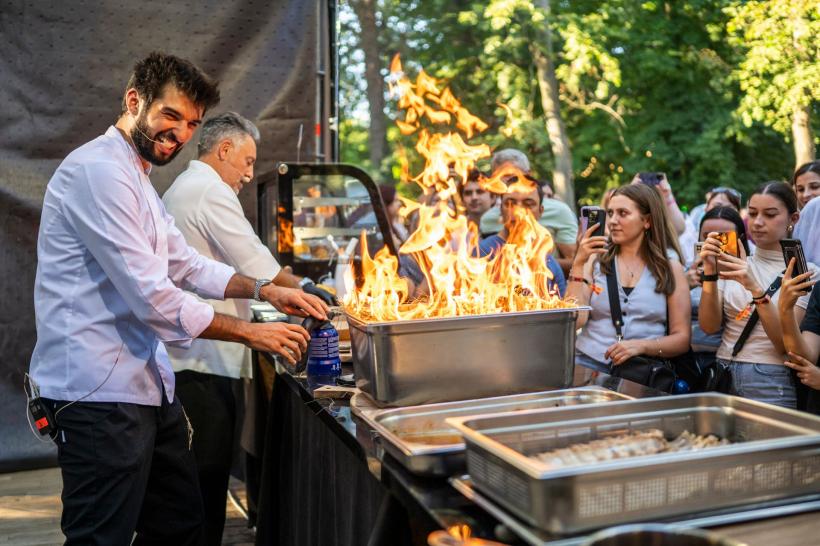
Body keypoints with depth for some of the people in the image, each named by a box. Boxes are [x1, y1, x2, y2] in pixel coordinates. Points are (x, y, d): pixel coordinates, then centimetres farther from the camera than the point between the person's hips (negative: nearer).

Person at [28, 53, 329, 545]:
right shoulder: (98, 170, -15)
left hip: (148, 384, 10)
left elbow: (186, 265, 18)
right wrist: (250, 333, -14)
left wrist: (265, 291, 4)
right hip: (101, 392, -10)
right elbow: (150, 295, -21)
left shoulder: (137, 178, 20)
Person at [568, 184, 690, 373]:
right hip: (590, 361, 2)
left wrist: (641, 346, -12)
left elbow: (682, 339, 5)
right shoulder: (595, 260, 9)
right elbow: (575, 321, -4)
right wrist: (579, 264, -9)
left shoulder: (671, 268, 7)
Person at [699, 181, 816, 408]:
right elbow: (709, 326, -3)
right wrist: (710, 273, -16)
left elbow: (786, 345, -12)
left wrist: (756, 289, -25)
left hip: (771, 383, -3)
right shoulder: (734, 266, 7)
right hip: (723, 375, 3)